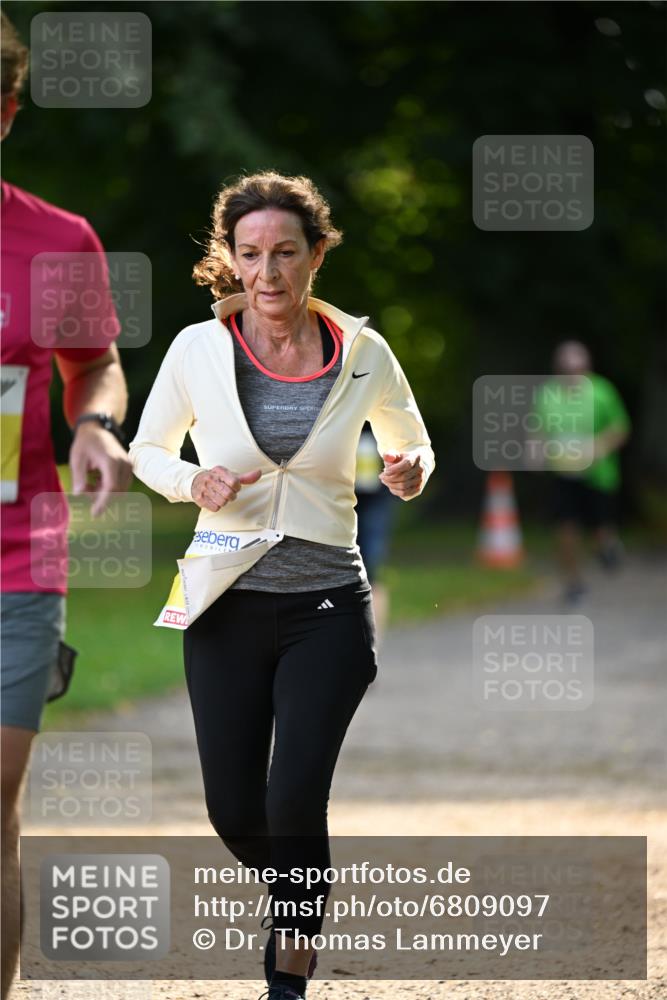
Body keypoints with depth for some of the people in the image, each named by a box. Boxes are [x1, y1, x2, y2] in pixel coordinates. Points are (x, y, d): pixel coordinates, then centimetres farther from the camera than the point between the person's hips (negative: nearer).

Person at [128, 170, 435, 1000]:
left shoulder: (362, 353, -3)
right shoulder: (199, 349, -4)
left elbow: (411, 444, 14)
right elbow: (147, 451, 10)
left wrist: (409, 471, -9)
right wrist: (193, 483, -11)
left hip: (326, 606, -1)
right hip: (228, 604, 1)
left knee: (294, 802, -14)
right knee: (234, 813, 2)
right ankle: (297, 897, 36)